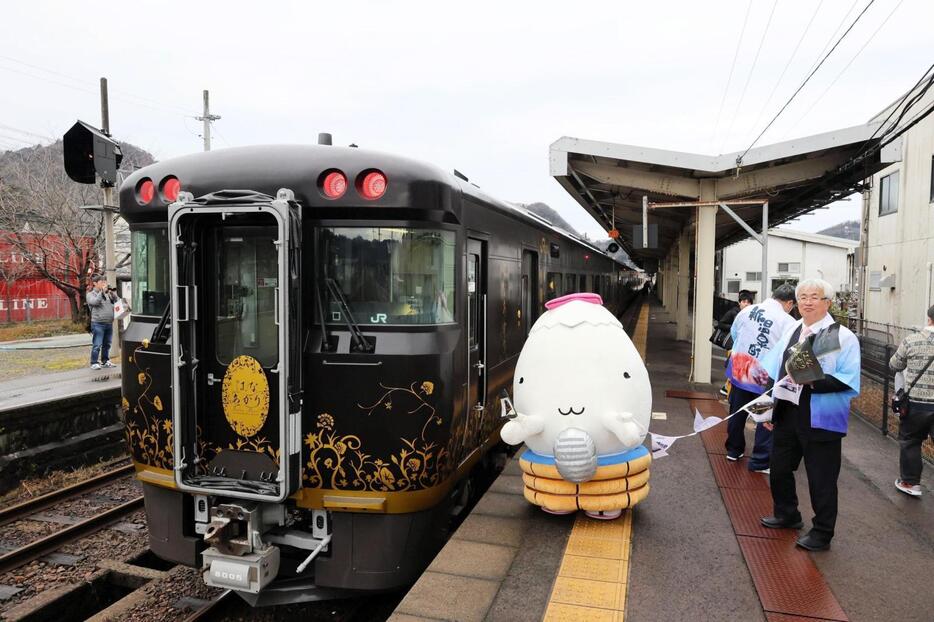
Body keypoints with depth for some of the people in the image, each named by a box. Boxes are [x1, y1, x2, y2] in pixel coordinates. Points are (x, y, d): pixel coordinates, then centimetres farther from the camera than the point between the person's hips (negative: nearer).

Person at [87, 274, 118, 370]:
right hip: (98, 324, -5)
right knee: (97, 345, -6)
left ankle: (105, 361, 24)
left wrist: (112, 292, -2)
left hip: (109, 323, 5)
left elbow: (116, 301, 12)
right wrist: (102, 292, -15)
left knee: (107, 344, 13)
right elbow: (95, 302, -17)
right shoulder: (90, 294, 2)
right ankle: (94, 363, 1)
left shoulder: (107, 294, 15)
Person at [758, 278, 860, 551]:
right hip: (786, 414, 7)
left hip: (821, 420, -6)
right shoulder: (791, 331, 10)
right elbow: (773, 372, 13)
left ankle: (822, 534, 24)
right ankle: (786, 515, 42)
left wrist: (813, 381, -30)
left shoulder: (843, 337, -9)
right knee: (779, 469, 19)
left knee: (821, 478, 5)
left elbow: (847, 381, -17)